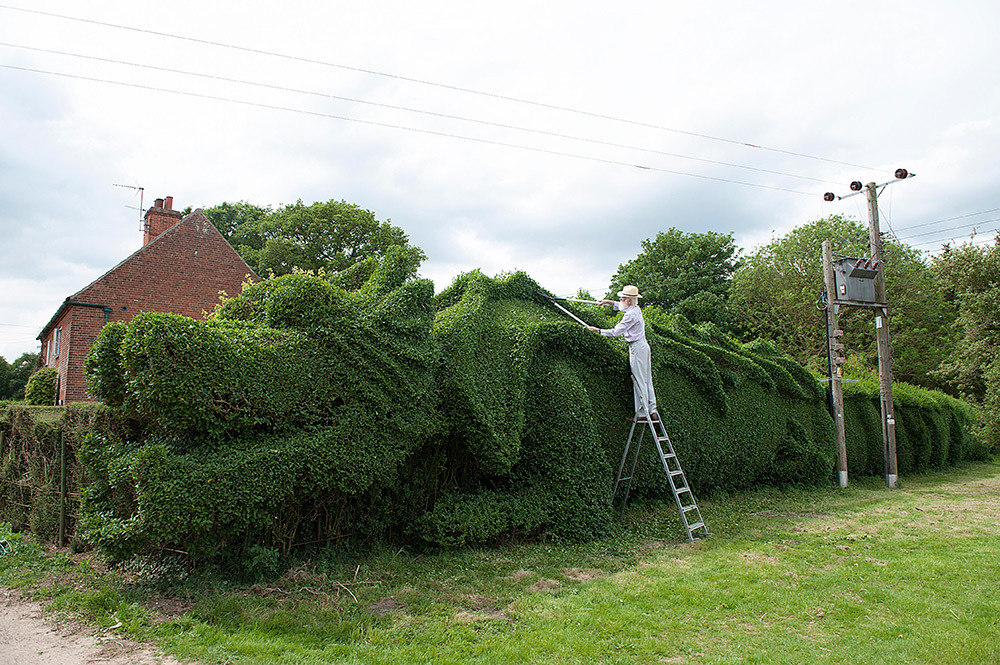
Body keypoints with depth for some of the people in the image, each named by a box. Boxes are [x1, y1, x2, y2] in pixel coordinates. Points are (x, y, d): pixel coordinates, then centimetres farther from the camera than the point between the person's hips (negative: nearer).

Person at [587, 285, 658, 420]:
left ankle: (641, 413, -2)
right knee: (647, 380, 10)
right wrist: (609, 302, 28)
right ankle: (652, 411, 14)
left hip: (637, 347, -10)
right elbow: (620, 306, 35)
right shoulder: (635, 308, 11)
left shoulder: (631, 314, -19)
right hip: (642, 345, 10)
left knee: (639, 381, -6)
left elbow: (616, 332, -21)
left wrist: (598, 330, -12)